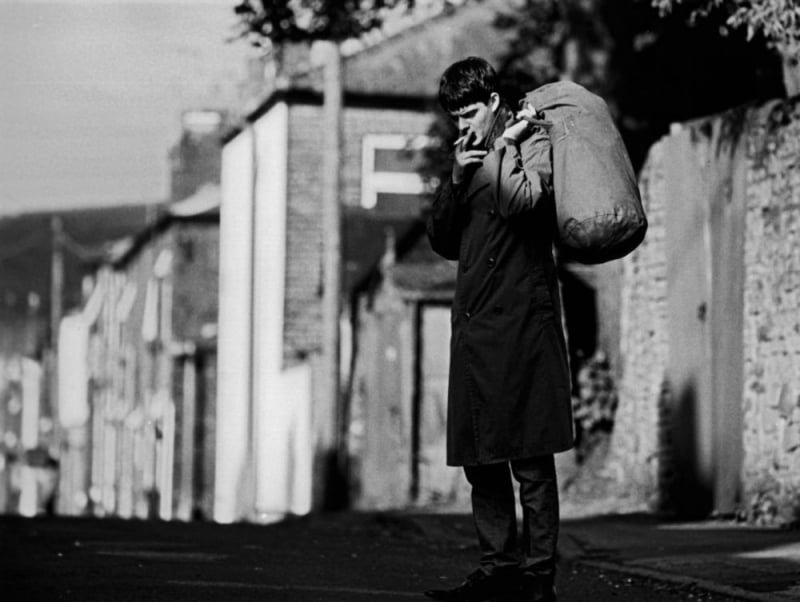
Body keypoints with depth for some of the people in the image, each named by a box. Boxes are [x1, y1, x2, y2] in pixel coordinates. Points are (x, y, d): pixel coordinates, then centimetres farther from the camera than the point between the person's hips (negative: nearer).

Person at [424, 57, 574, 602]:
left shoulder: (533, 143, -1)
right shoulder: (473, 157, 21)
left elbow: (519, 199, -22)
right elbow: (444, 243, 17)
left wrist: (505, 146, -8)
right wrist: (457, 182, 4)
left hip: (521, 322, -8)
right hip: (474, 326, 8)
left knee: (529, 457, -7)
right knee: (480, 457, 7)